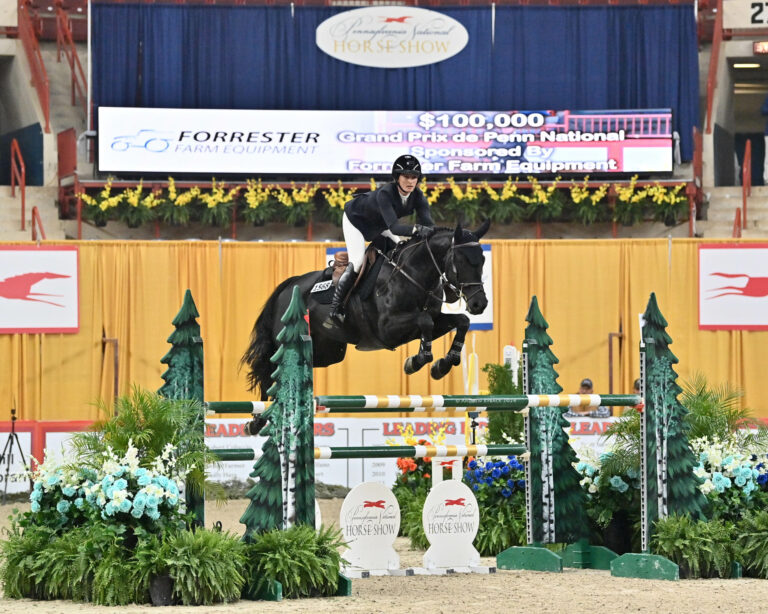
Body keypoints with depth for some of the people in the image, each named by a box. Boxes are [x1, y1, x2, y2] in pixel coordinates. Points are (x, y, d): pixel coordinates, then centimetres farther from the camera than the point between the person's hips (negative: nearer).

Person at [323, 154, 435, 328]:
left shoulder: (418, 196, -24)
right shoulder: (385, 193, -41)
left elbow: (428, 223, -33)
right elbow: (393, 227, -52)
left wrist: (430, 232, -57)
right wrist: (416, 229, -68)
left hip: (378, 225, 7)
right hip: (356, 220, -7)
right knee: (357, 263, -16)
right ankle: (334, 311, -10)